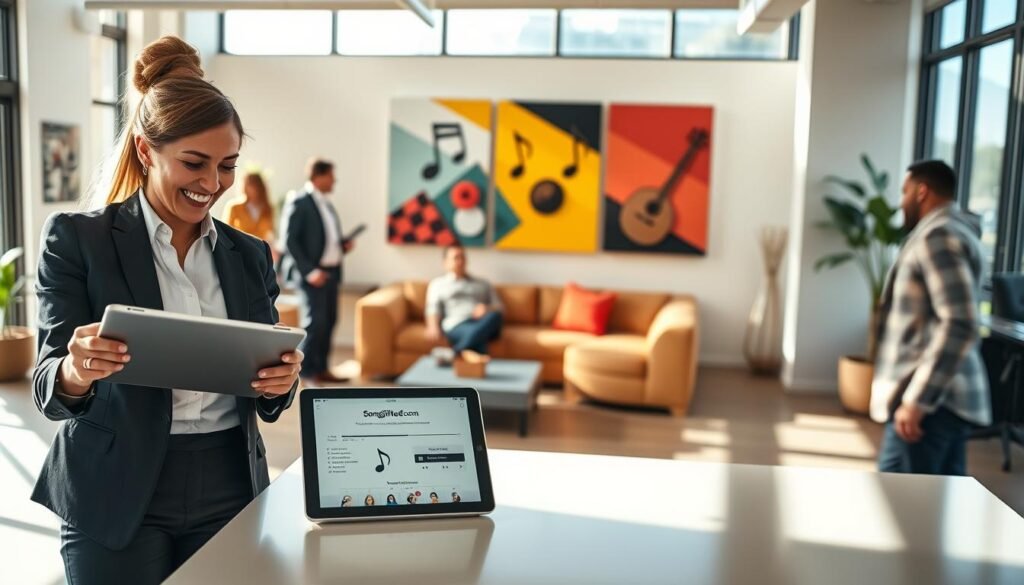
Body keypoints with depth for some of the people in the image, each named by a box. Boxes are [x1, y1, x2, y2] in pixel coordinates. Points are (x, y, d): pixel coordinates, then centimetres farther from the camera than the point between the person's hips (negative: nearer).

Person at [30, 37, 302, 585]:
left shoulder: (250, 254, 6)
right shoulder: (76, 238, -5)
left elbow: (265, 400, 9)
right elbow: (48, 387, -8)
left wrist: (282, 381, -14)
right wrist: (75, 372, -30)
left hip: (230, 493, 3)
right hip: (117, 499, -3)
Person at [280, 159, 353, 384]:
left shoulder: (327, 204, 15)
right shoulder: (299, 203, -10)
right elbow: (290, 241, -14)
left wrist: (343, 245, 3)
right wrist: (308, 271, -19)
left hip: (331, 271, 8)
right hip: (312, 273, -8)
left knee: (329, 320, 8)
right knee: (315, 321, -8)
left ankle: (321, 368, 16)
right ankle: (305, 370, 4)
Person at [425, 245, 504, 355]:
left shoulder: (483, 284, 31)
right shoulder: (438, 284, 25)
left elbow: (500, 309, 23)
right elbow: (433, 309, 9)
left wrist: (488, 309, -3)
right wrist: (433, 328, -14)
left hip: (486, 325, 3)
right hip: (457, 325, -3)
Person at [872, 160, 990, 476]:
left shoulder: (938, 236, -13)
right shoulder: (954, 231, 19)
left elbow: (959, 326, -23)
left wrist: (916, 400, -25)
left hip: (931, 399, -10)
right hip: (946, 396, 10)